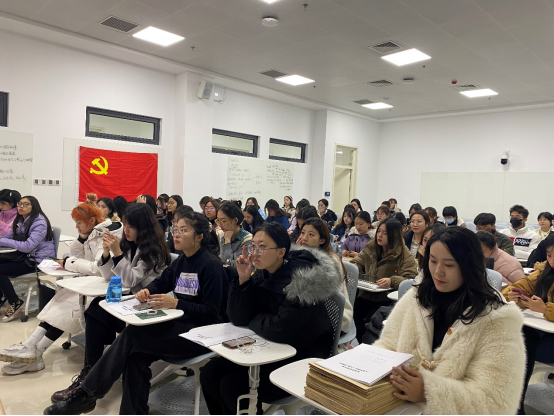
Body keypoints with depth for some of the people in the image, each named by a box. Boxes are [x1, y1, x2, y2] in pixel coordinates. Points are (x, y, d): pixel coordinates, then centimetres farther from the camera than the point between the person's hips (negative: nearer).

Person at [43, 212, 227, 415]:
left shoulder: (210, 264, -15)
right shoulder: (181, 261, 12)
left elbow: (211, 312, -18)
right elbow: (160, 283, 13)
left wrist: (176, 303, -26)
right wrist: (146, 290, -10)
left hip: (200, 331, -7)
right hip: (177, 323, 8)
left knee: (132, 335, -20)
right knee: (135, 356, -18)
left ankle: (85, 395, -6)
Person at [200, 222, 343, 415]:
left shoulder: (304, 278, -24)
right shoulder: (261, 274, -1)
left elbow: (280, 330, -28)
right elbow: (238, 318, -2)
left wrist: (254, 320, -8)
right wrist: (243, 280, -15)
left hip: (302, 357, -7)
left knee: (232, 386, -17)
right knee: (210, 373, -1)